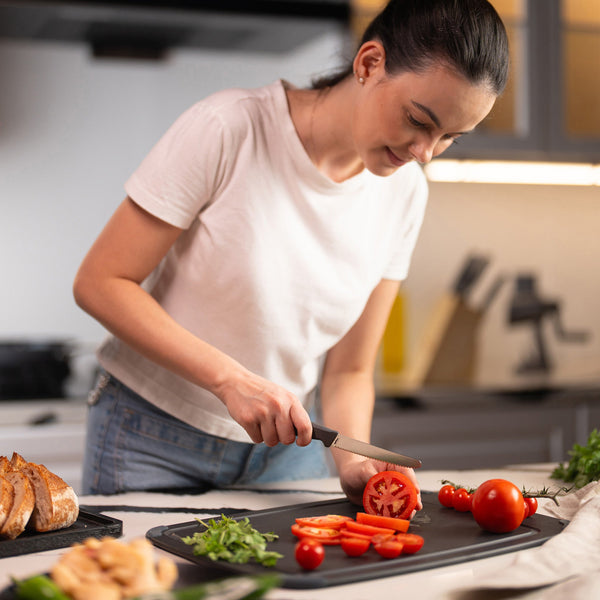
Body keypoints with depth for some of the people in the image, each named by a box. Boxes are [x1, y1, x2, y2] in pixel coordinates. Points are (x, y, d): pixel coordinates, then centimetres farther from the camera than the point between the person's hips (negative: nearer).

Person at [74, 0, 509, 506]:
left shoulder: (404, 191, -5)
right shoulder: (228, 129, -21)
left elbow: (348, 370, -1)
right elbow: (100, 283, -18)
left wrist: (353, 461, -19)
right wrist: (231, 378, -27)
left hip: (286, 445, 4)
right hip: (155, 438, -3)